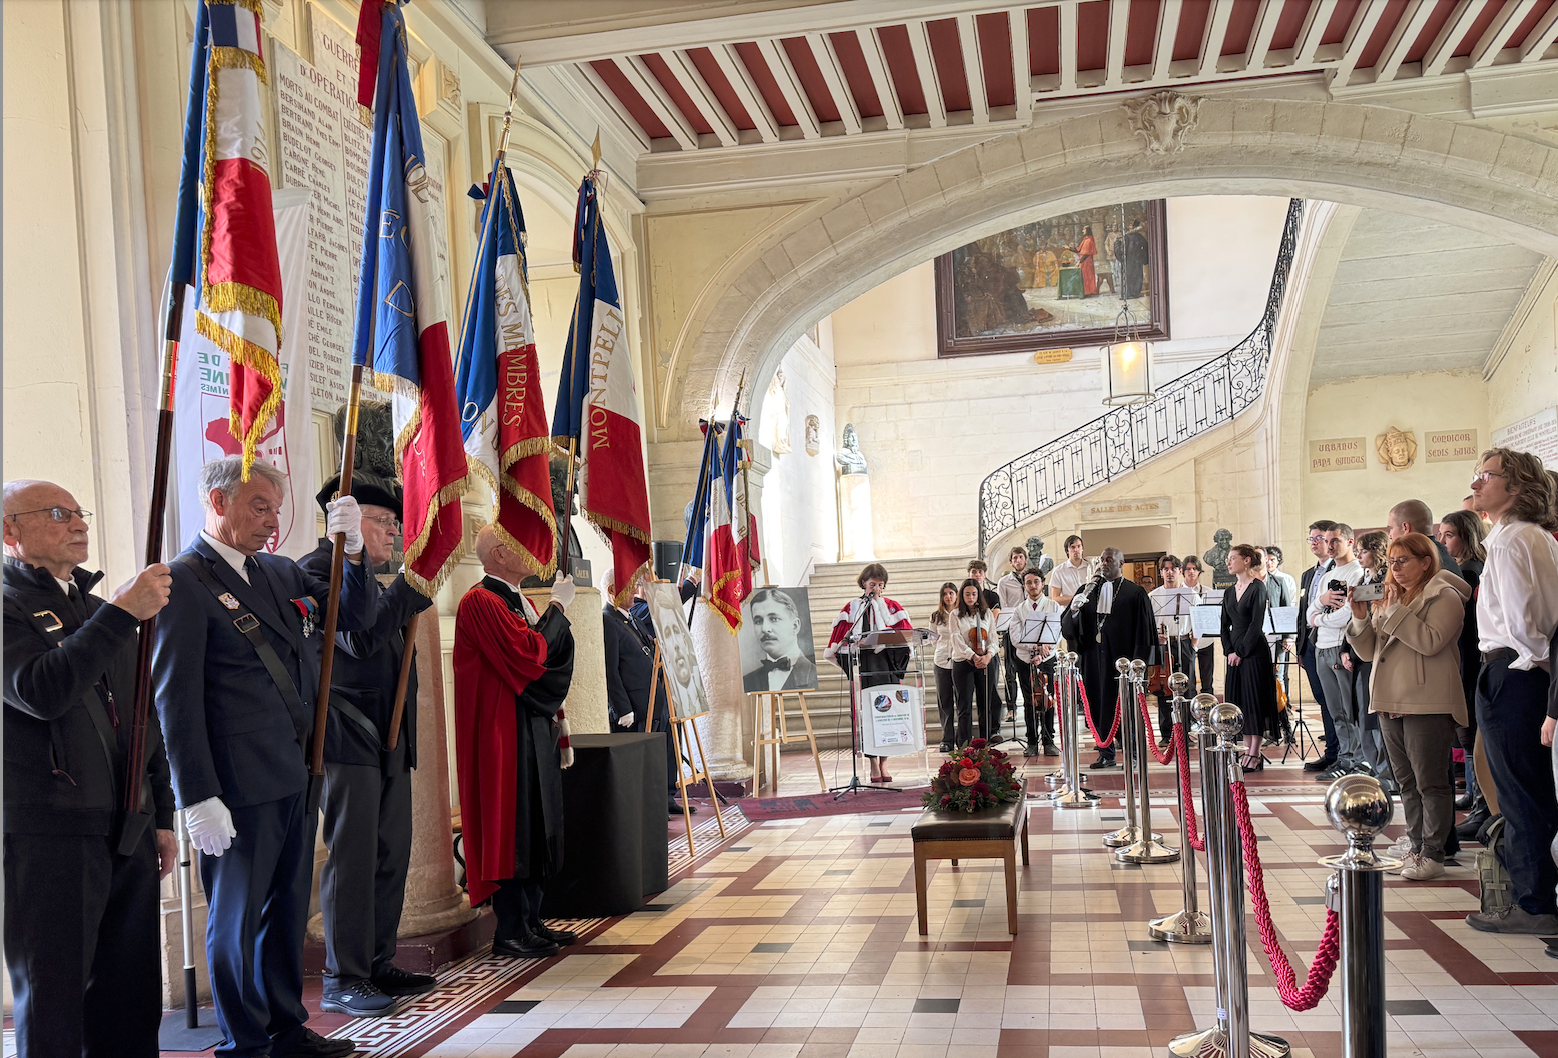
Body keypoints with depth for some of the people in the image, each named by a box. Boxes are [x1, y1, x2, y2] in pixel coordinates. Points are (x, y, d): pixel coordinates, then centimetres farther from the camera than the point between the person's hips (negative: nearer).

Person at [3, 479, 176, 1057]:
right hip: (47, 836, -7)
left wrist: (161, 815, 21)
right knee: (53, 1008, 2)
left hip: (129, 834, 7)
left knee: (132, 1003, 11)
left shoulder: (101, 610, 20)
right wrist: (122, 614, -22)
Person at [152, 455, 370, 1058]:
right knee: (237, 918, 7)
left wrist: (352, 550, -3)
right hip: (239, 788, -7)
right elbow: (175, 698, -14)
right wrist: (198, 799, -18)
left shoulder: (278, 572, 12)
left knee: (287, 912, 17)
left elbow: (356, 616, 15)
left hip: (296, 778, 7)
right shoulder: (184, 582, -10)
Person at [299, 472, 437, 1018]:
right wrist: (413, 584, -18)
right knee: (353, 859, -5)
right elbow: (359, 638, -21)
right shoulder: (319, 569, -8)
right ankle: (343, 980, 4)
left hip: (389, 740, 9)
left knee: (391, 855, 11)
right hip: (349, 738, -9)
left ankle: (378, 966, 21)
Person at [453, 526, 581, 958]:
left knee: (537, 828, 12)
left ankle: (530, 920, 20)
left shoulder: (519, 601, 17)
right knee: (513, 826, -5)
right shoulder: (481, 602, -14)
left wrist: (555, 717, 15)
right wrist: (556, 607, -12)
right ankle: (510, 930, 3)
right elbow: (528, 654, -23)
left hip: (534, 731, 10)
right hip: (506, 732, -10)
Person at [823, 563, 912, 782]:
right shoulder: (852, 608, 10)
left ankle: (884, 762, 4)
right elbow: (841, 637, 7)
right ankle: (873, 764, 0)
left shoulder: (892, 607, 12)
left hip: (887, 665, 1)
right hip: (861, 664, 0)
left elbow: (906, 635, 6)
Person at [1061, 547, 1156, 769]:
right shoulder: (1088, 590, 11)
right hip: (1094, 657, 4)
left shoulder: (1136, 592, 1)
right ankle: (1106, 754, 14)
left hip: (1122, 657, -4)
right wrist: (1074, 610, -13)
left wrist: (1140, 658, -11)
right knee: (1100, 704, 6)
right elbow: (1067, 626, 8)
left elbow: (1144, 628, -3)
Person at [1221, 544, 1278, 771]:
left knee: (1254, 700, -4)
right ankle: (1249, 750, 13)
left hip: (1254, 652, -7)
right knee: (1238, 701, 6)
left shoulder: (1257, 588, -8)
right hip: (1235, 653, 7)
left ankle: (1255, 755, -1)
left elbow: (1256, 624, -13)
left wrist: (1241, 652, -14)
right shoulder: (1229, 592, 13)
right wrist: (1228, 650, 0)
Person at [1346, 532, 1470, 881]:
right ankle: (1416, 845, 22)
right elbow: (1368, 652, 14)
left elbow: (1431, 641, -21)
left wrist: (1394, 610, -17)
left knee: (1430, 781, -3)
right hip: (1390, 703, 8)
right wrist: (1361, 618, -1)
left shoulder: (1444, 597, -5)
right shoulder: (1387, 597, 17)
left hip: (1427, 705, -8)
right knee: (1407, 781, 13)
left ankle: (1433, 854, 2)